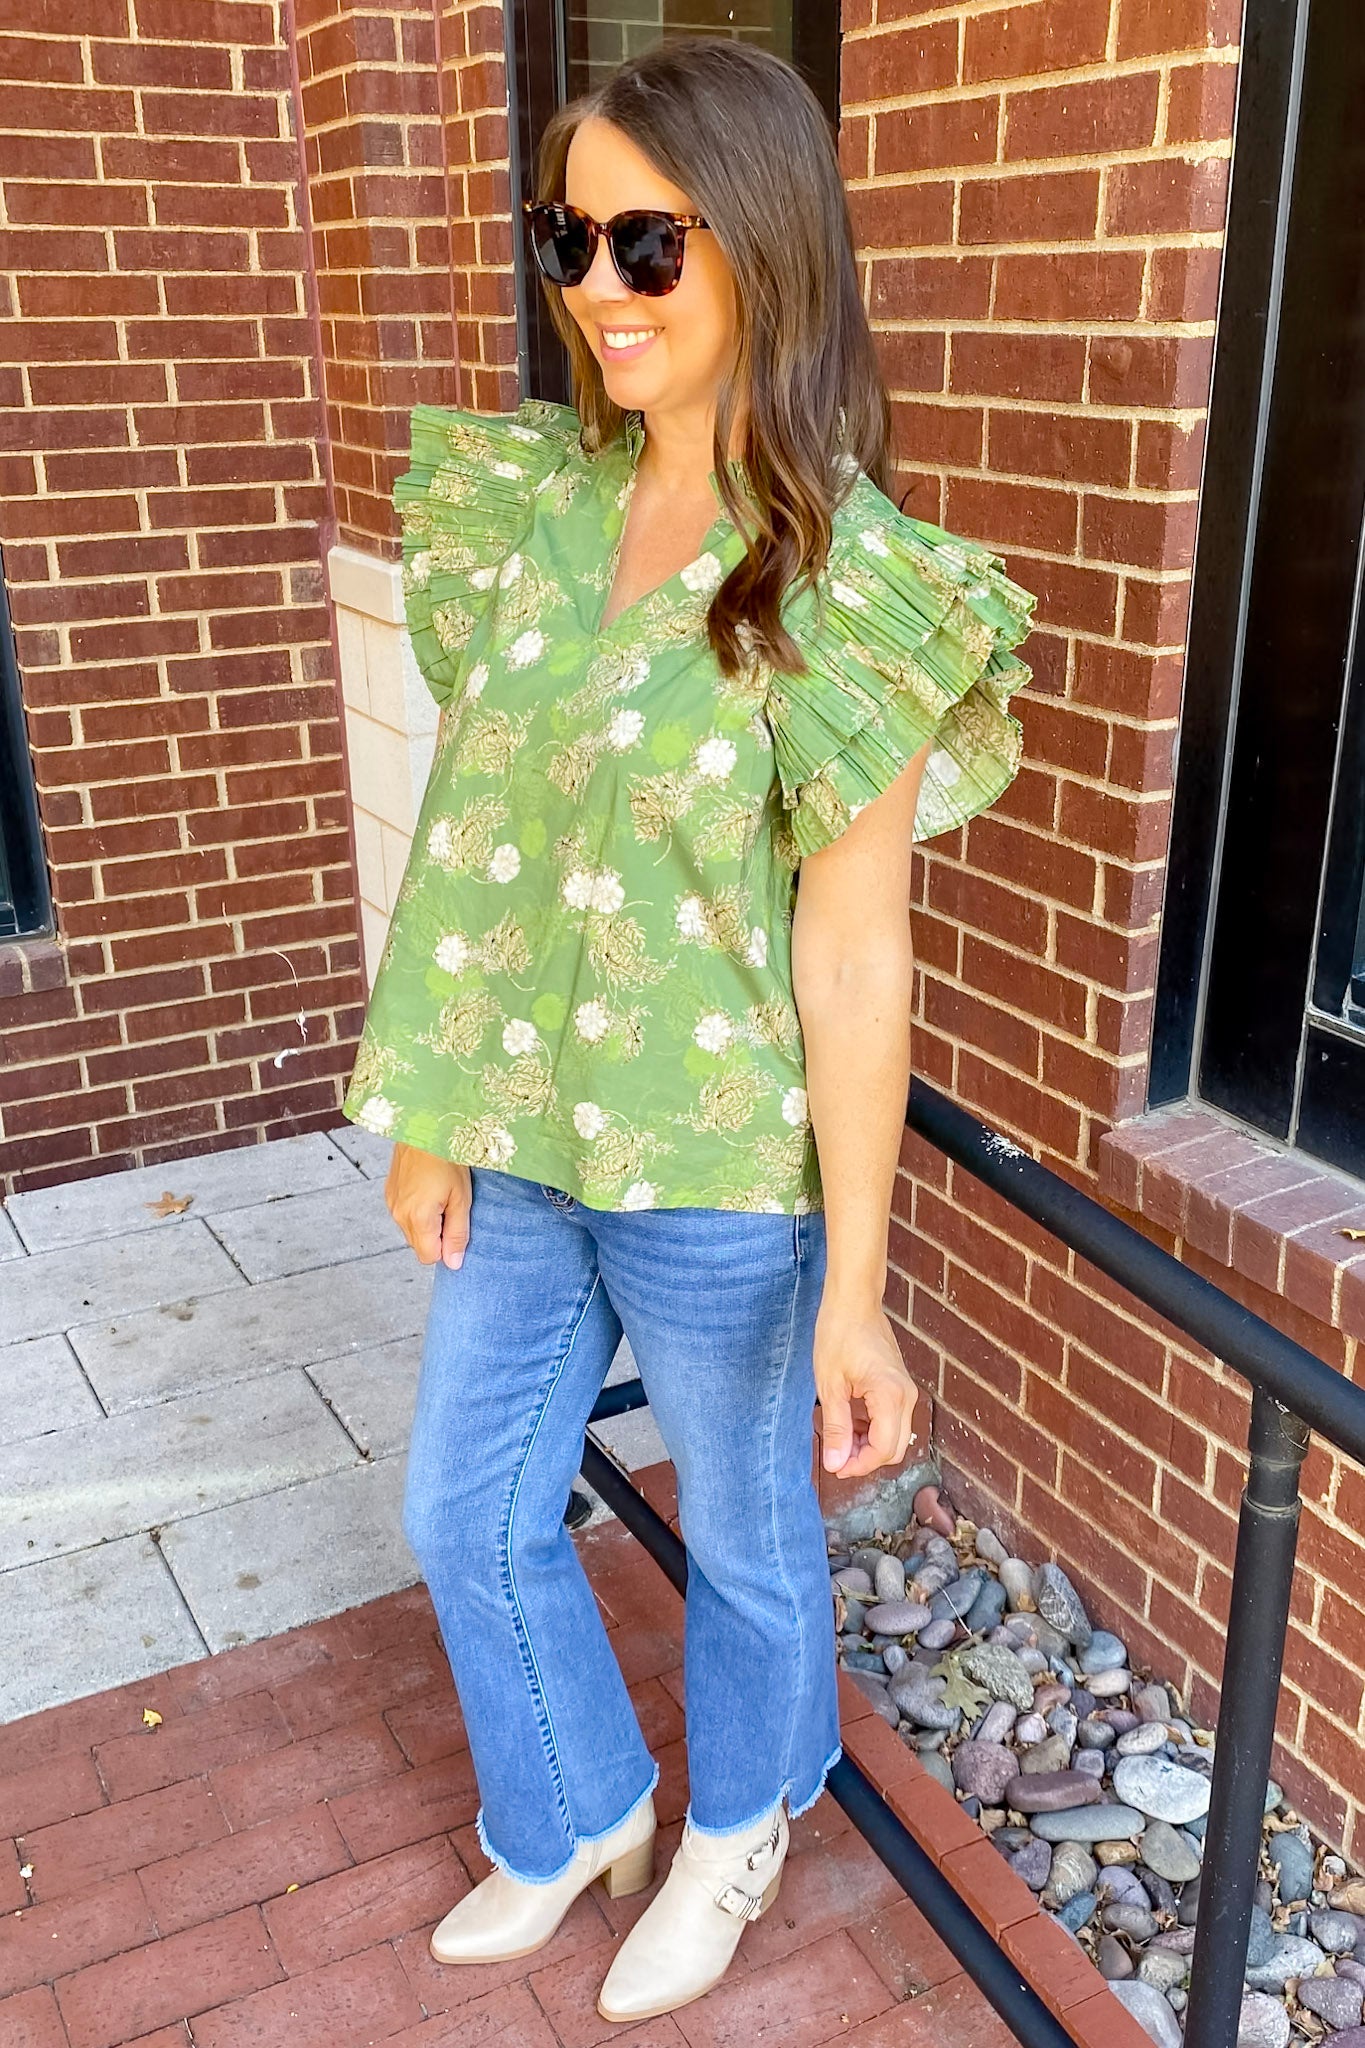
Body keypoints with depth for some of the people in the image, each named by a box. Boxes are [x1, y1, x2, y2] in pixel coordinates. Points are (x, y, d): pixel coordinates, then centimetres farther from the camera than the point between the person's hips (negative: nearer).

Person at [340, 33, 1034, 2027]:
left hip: (720, 1171, -6)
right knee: (466, 1511, 20)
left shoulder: (843, 581, -17)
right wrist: (429, 1111, 6)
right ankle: (583, 1820, 48)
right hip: (521, 1140, 6)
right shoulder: (532, 505, 0)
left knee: (744, 1533, 18)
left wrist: (852, 1292, -15)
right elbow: (471, 825, 4)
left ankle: (740, 1830, 49)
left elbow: (855, 958, -17)